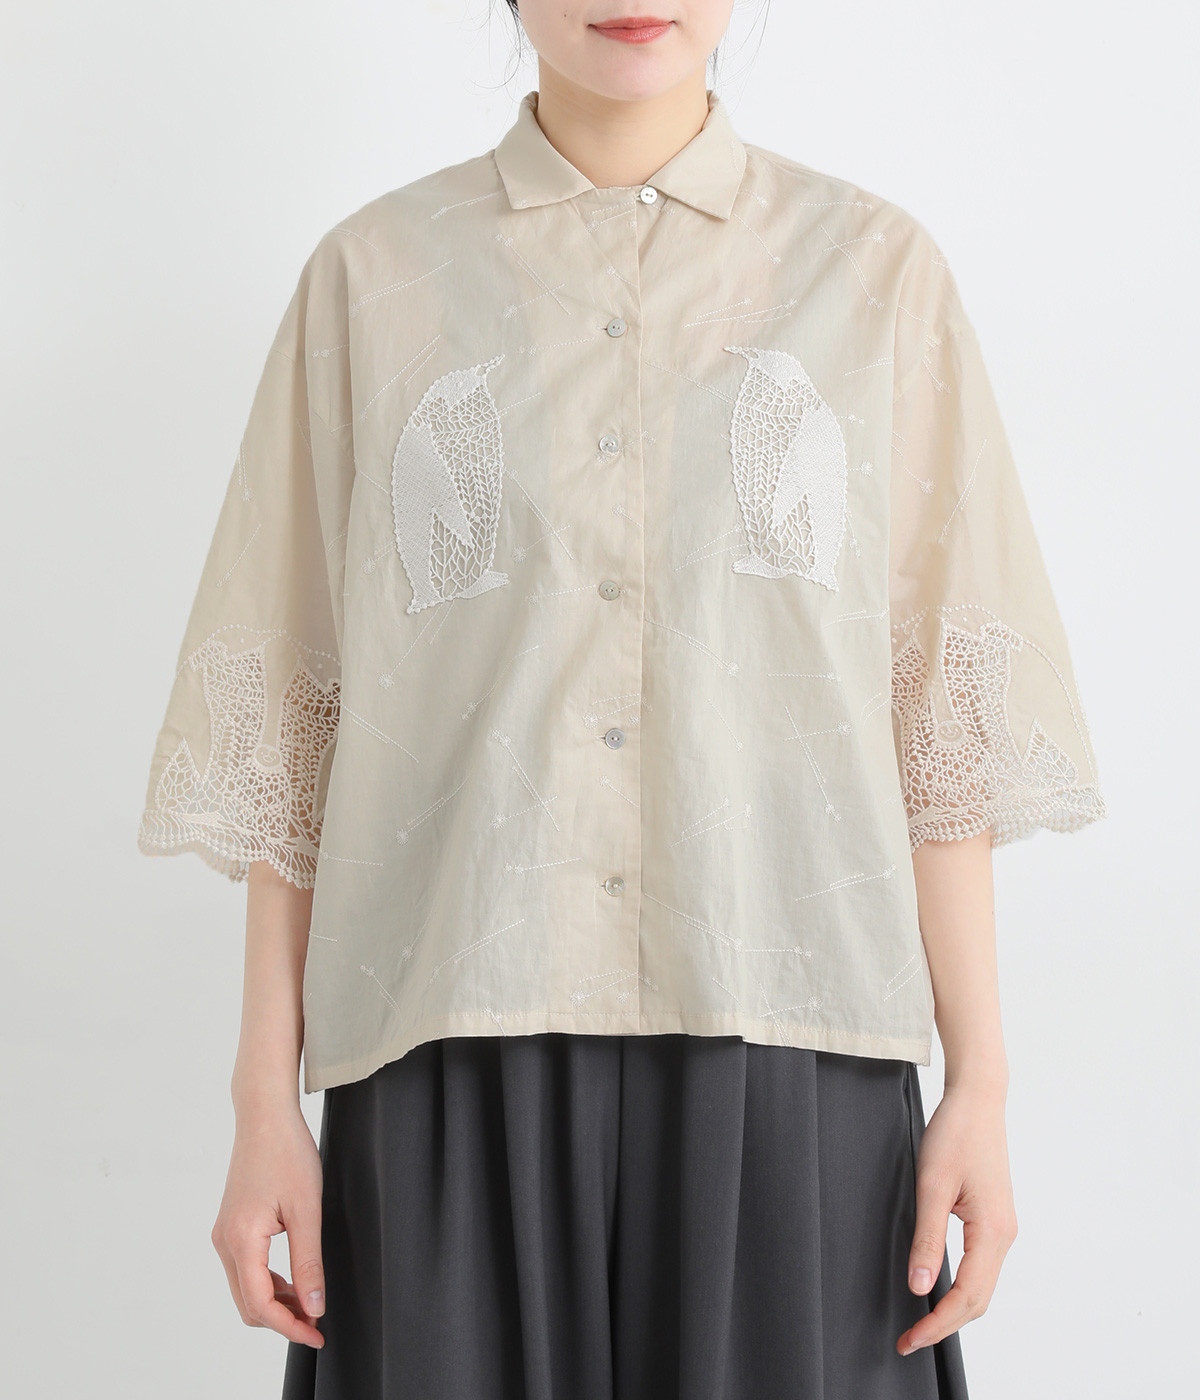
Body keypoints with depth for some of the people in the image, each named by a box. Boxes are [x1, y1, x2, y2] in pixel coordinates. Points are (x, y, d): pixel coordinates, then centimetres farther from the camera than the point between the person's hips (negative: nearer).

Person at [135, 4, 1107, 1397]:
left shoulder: (876, 269, 6)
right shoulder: (370, 273, 6)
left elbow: (939, 707, 4)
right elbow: (291, 718, 5)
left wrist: (980, 1080, 1)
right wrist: (264, 1103, 3)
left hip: (783, 1063, 0)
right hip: (458, 1061, 0)